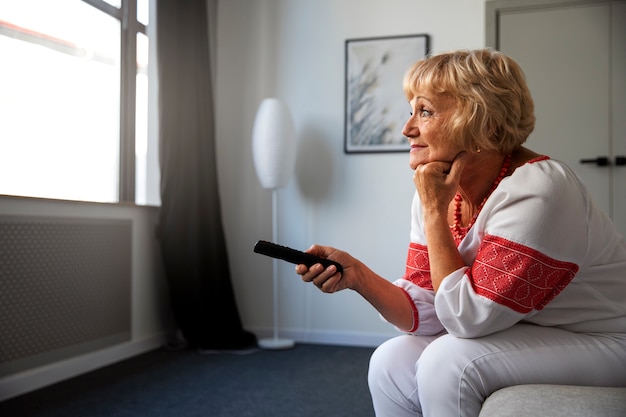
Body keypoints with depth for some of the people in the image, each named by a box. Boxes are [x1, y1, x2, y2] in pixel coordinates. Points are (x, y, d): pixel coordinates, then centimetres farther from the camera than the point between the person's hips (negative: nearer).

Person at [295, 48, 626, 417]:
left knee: (448, 362, -25)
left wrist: (433, 211, -26)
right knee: (391, 362, -8)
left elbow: (466, 318, -27)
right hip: (515, 335, 7)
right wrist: (356, 275, -22)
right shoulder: (439, 191, -4)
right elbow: (427, 313, -6)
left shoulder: (535, 190, -27)